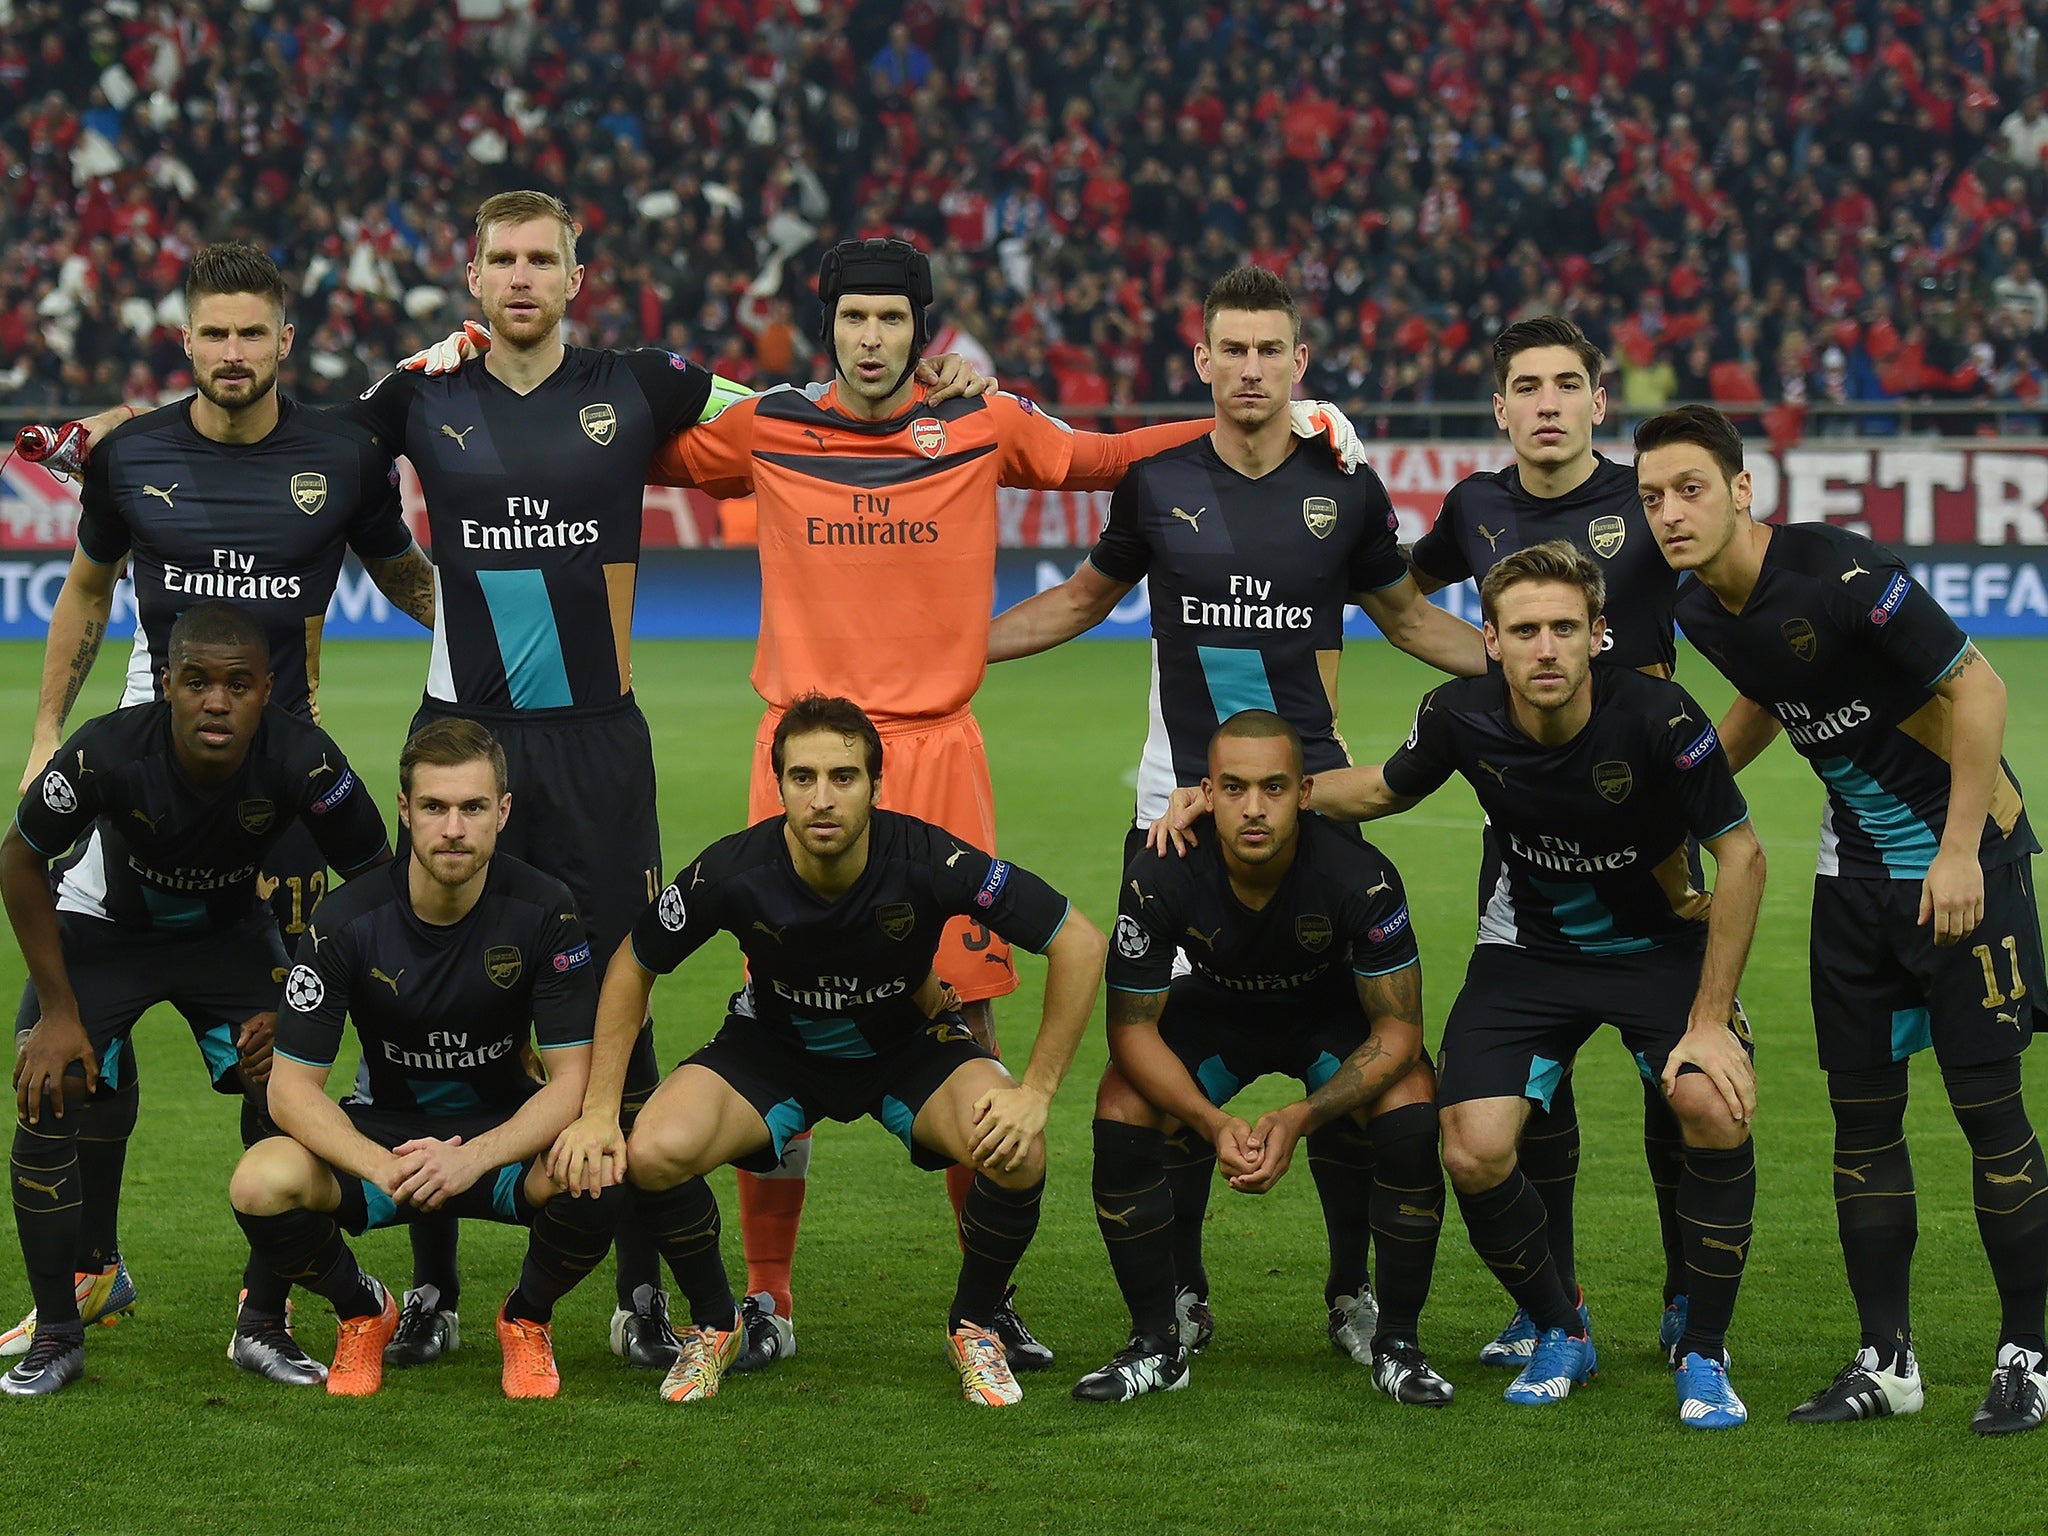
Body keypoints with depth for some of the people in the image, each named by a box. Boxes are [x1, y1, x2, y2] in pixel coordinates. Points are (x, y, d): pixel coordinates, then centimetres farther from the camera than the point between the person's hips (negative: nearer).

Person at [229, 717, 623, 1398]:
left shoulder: (544, 910, -16)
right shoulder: (347, 920, -16)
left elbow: (571, 1079, -17)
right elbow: (292, 1086, -15)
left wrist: (472, 1159, -34)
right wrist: (381, 1168, -35)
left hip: (504, 1135, 0)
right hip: (381, 1132, 0)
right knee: (261, 1183, -30)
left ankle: (527, 1318, 1)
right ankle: (363, 1311, 4)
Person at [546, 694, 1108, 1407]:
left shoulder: (927, 861, -31)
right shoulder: (732, 872, -27)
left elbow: (1081, 943, -22)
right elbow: (631, 967, -8)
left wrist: (1036, 1093, -24)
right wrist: (599, 1111, -13)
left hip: (911, 1042, -1)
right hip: (775, 1045, 1)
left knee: (1016, 1152, -30)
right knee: (654, 1152, -26)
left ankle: (973, 1326, 1)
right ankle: (713, 1324, 5)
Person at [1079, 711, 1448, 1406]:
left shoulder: (1359, 874, -33)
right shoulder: (1159, 877, -30)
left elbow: (1398, 1029, -25)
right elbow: (1131, 1027, -20)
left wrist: (1301, 1118, -37)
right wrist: (1213, 1122, -35)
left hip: (1333, 1012, -1)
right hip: (1215, 1006, 1)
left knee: (1412, 1116, -29)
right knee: (1120, 1111, -24)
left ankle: (1397, 1344, -10)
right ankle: (1155, 1344, -7)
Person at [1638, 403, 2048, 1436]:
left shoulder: (1838, 575, -23)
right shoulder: (1703, 611, 0)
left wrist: (1959, 853, -19)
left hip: (1964, 857, -7)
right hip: (1856, 870, 7)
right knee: (1862, 1113, 5)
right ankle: (1886, 1362, 12)